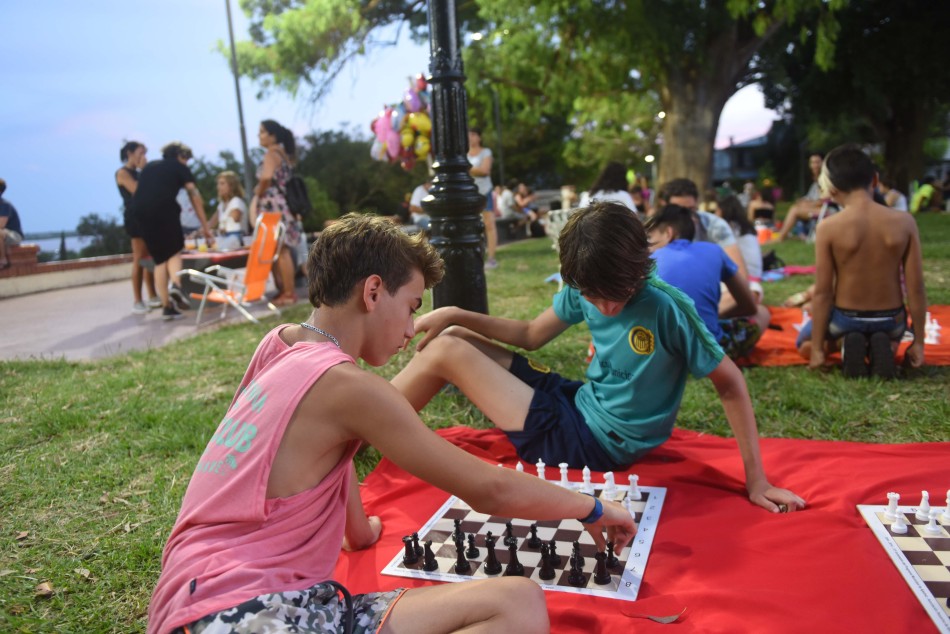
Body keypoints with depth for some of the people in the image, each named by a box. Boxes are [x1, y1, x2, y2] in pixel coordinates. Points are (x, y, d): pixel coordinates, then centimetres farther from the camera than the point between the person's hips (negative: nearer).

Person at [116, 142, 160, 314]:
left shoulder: (138, 173, 20)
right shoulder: (122, 172, -3)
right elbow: (137, 190, -17)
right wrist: (143, 169, -9)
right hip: (134, 217, -8)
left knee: (150, 258, 8)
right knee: (139, 259, -10)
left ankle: (153, 297, 13)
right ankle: (137, 301, -8)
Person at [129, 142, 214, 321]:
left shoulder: (149, 166, 29)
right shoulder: (180, 168, 16)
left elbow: (142, 192, 25)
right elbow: (195, 198, 13)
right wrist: (205, 227, 15)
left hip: (139, 210, 4)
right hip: (164, 208, -4)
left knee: (159, 258, 10)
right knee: (174, 250, 13)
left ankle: (167, 306, 7)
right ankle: (175, 285, -15)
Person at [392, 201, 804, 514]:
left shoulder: (666, 307, -24)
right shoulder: (585, 290, -6)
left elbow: (730, 384, -17)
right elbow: (530, 336, 7)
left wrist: (755, 479, -17)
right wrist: (455, 315, -1)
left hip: (593, 444, -6)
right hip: (579, 403, 6)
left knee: (444, 353, -11)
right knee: (452, 339, 3)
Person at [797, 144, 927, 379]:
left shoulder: (829, 228, -18)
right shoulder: (904, 222, -12)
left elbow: (822, 292, -14)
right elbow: (916, 288, -8)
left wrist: (817, 347, -4)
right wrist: (918, 342, 4)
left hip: (845, 319, -2)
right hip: (890, 320, 3)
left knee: (804, 343, 30)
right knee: (889, 336, 41)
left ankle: (845, 343, -2)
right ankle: (884, 345, 3)